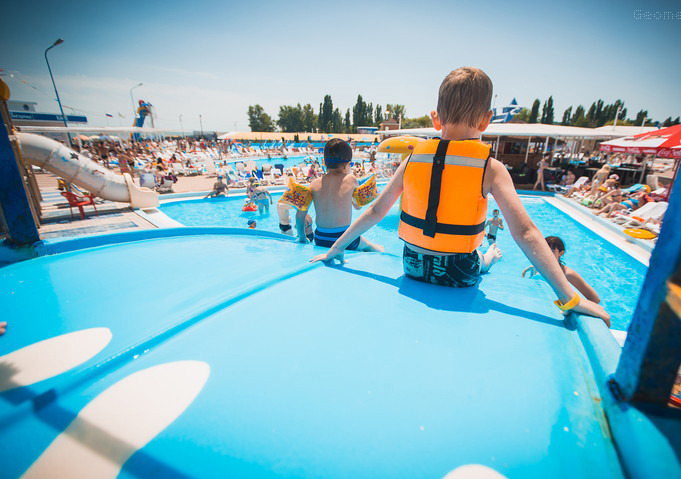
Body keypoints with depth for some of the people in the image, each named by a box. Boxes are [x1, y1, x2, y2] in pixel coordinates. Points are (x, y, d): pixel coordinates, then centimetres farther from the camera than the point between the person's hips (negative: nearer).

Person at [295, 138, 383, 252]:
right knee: (378, 249, 23)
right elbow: (358, 206, 7)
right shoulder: (350, 180, -9)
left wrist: (302, 238, 13)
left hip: (320, 240, 4)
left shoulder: (315, 184, -2)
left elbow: (300, 215, -2)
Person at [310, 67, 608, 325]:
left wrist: (335, 249, 5)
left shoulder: (414, 158, -8)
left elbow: (376, 211, -6)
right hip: (459, 275, -1)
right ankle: (491, 258, 69)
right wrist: (570, 300, -15)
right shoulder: (491, 168, -16)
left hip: (413, 268, 2)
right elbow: (525, 233, -22)